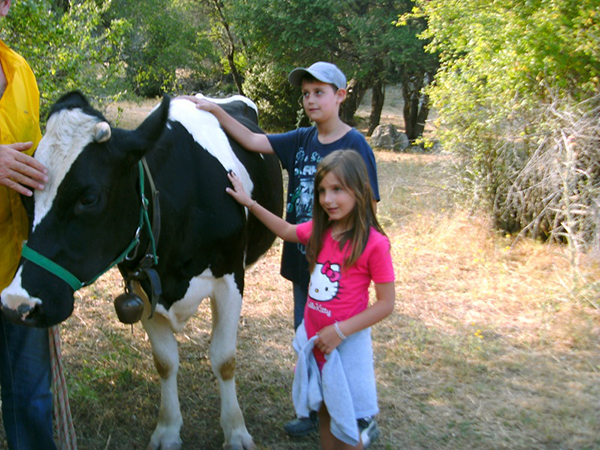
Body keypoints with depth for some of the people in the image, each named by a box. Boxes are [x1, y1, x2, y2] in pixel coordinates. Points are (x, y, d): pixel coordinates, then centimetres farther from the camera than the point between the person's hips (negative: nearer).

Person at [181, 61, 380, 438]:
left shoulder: (356, 145, -12)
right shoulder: (301, 140, 5)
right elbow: (252, 141, 6)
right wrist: (215, 111, -3)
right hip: (303, 261, 6)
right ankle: (316, 412, 34)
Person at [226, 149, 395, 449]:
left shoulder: (374, 244, -20)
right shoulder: (318, 231, -1)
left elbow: (386, 303, -16)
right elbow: (286, 231, 20)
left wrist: (340, 331, -19)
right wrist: (249, 203, 14)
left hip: (347, 342, -6)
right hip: (314, 339, 6)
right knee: (324, 413, 20)